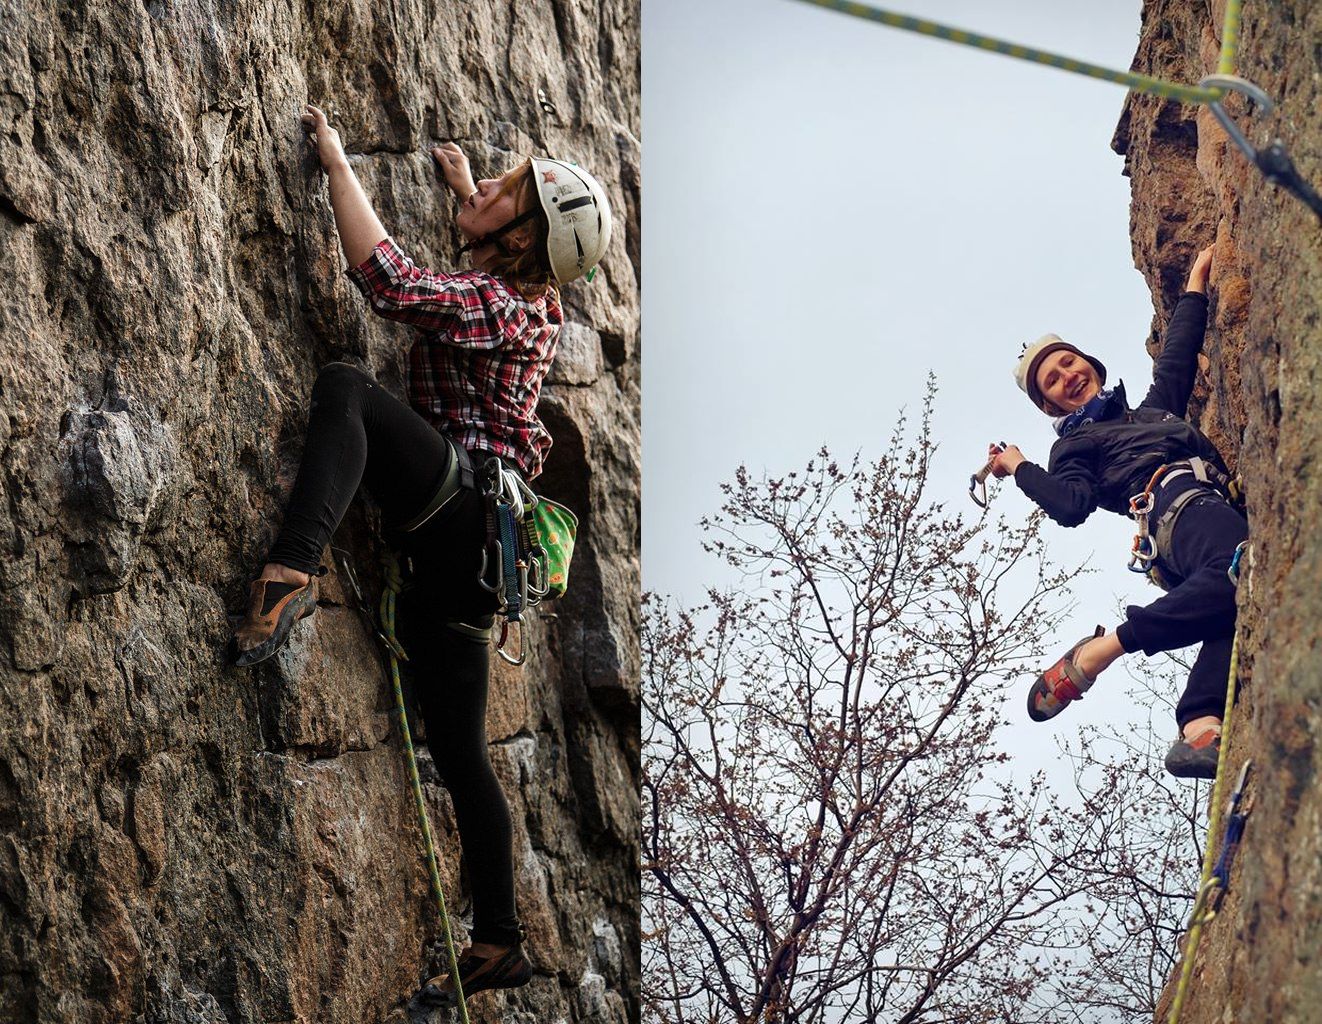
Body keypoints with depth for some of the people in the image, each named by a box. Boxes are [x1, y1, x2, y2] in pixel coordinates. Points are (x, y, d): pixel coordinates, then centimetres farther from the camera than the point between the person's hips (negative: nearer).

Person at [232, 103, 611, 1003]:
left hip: (454, 499, -9)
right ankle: (499, 947, 16)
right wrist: (462, 186, 40)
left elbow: (390, 281, -24)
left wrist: (337, 163, -14)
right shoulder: (537, 304, 16)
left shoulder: (493, 304, -10)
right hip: (465, 548, 9)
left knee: (348, 388, -27)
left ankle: (292, 574, -49)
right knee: (459, 751, 11)